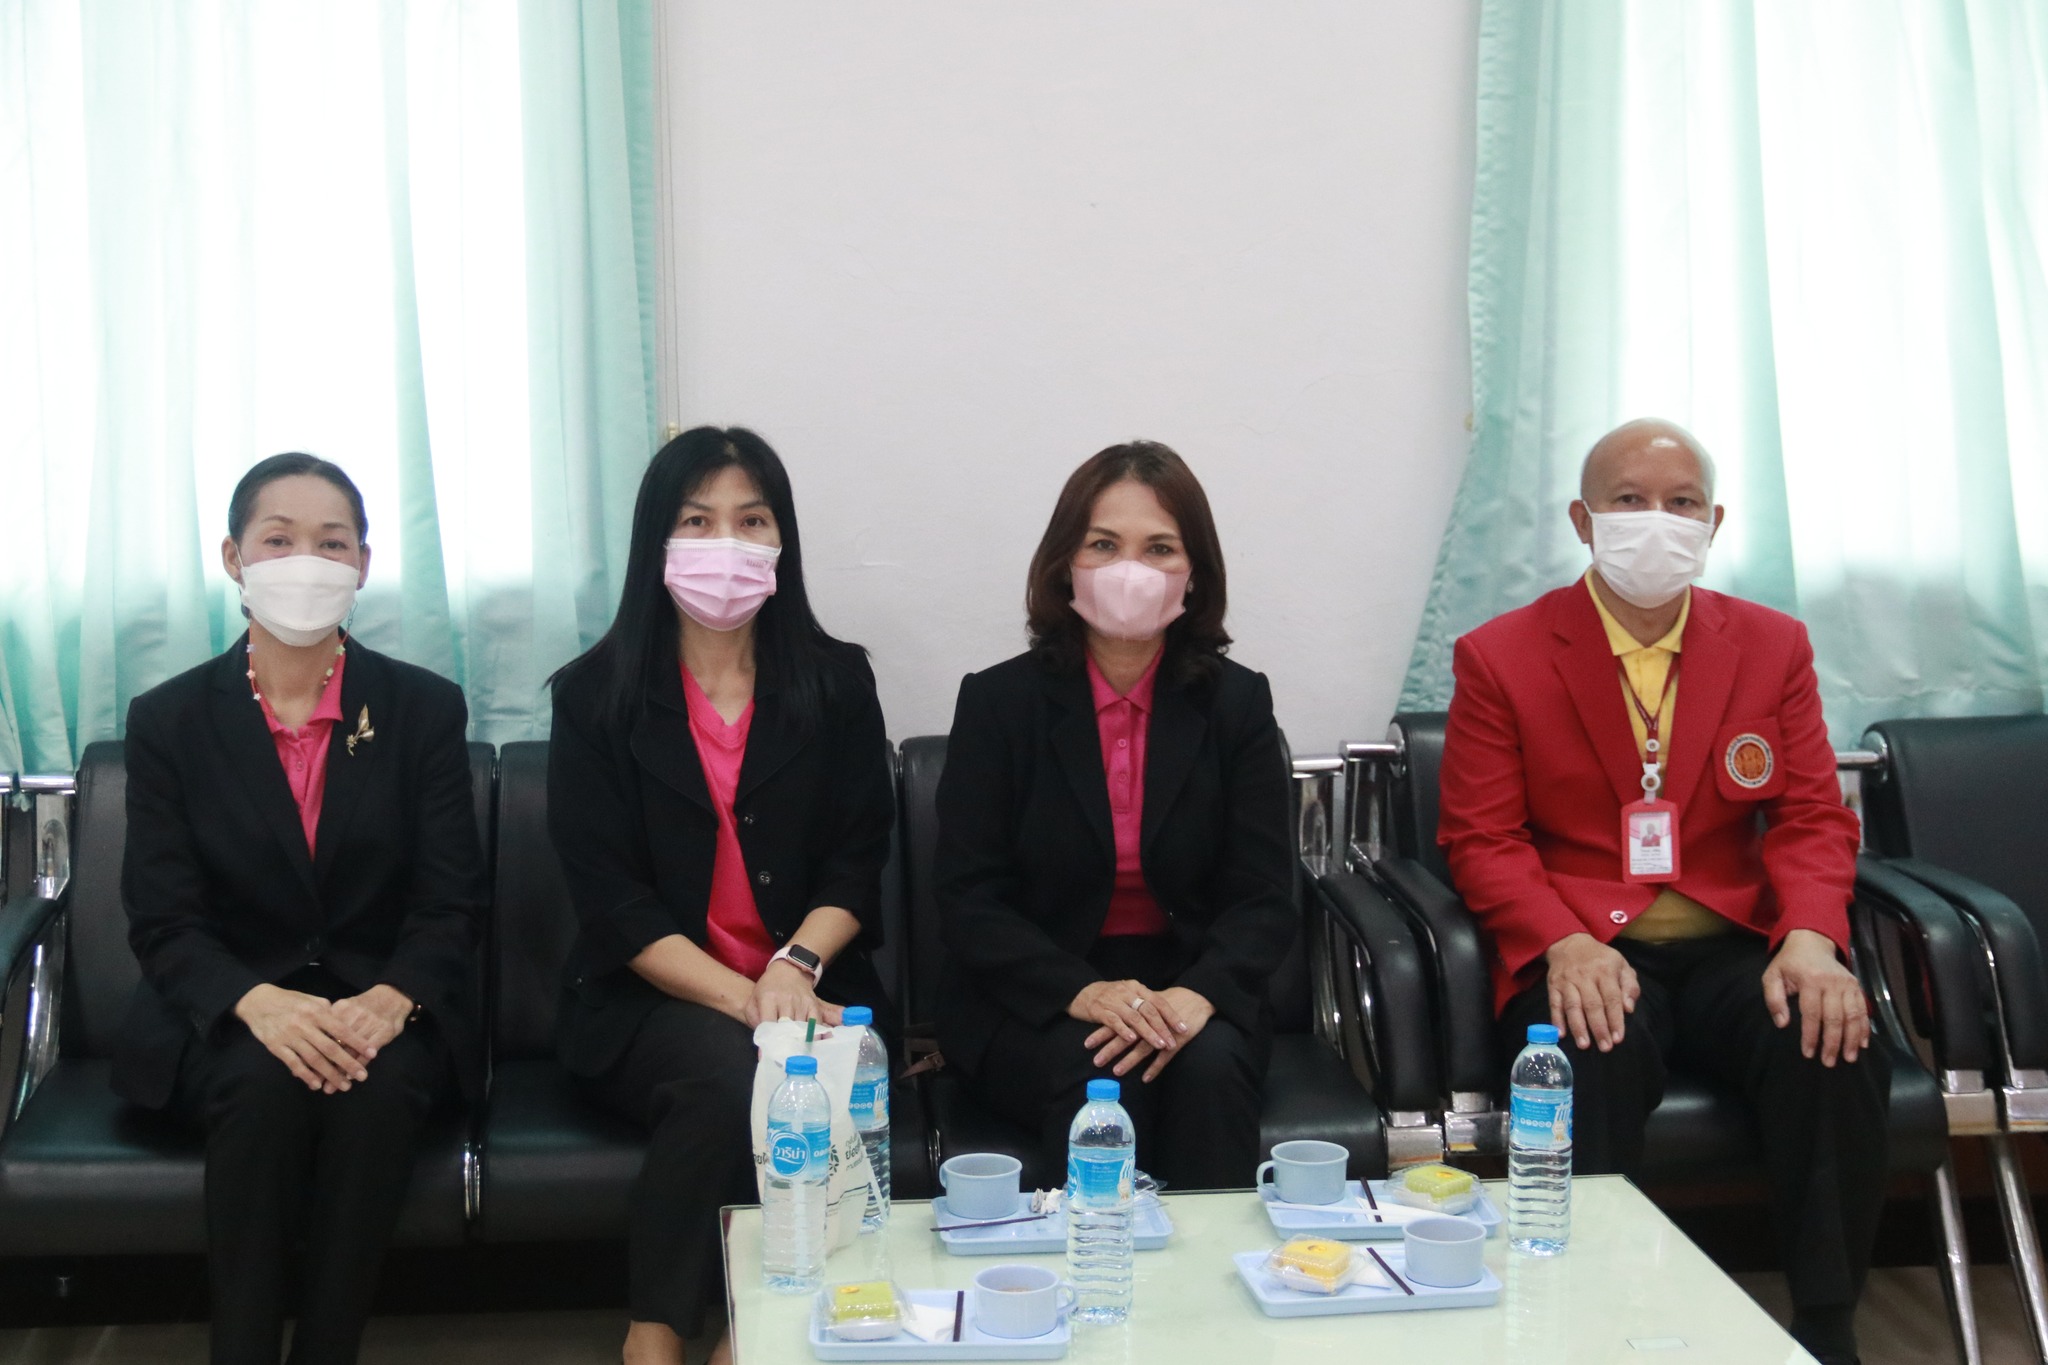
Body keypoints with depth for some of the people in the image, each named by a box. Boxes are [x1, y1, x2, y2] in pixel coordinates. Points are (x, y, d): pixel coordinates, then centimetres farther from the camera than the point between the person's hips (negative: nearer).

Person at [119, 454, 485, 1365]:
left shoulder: (425, 709, 3)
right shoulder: (169, 720, 2)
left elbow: (451, 903, -1)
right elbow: (163, 922, -3)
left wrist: (390, 1000, -22)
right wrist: (259, 1004, -23)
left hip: (385, 1005, 0)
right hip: (227, 1018, 0)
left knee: (381, 1085, -32)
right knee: (266, 1082, -32)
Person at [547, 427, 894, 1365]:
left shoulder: (835, 682, 10)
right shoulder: (594, 696, 4)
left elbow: (857, 865, 4)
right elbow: (611, 900, -4)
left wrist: (795, 965, -17)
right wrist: (741, 999, -17)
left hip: (806, 989, 1)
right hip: (651, 1006, -1)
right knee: (728, 1073, -33)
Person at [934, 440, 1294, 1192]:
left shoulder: (1237, 701, 3)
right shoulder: (998, 701, -1)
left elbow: (1263, 898, -2)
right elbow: (968, 898, -6)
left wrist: (1196, 996, -23)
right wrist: (1081, 993, -23)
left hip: (1193, 990, 1)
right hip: (1029, 1001, -1)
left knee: (1209, 1068, -30)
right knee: (1098, 1081, -31)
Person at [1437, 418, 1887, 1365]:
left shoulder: (1773, 646, 12)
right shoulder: (1499, 656, 4)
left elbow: (1811, 817, 8)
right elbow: (1480, 837, -1)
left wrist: (1810, 938, -14)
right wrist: (1564, 946, -20)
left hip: (1734, 946, 3)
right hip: (1582, 955, -2)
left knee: (1835, 1047, -28)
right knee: (1592, 1064, -35)